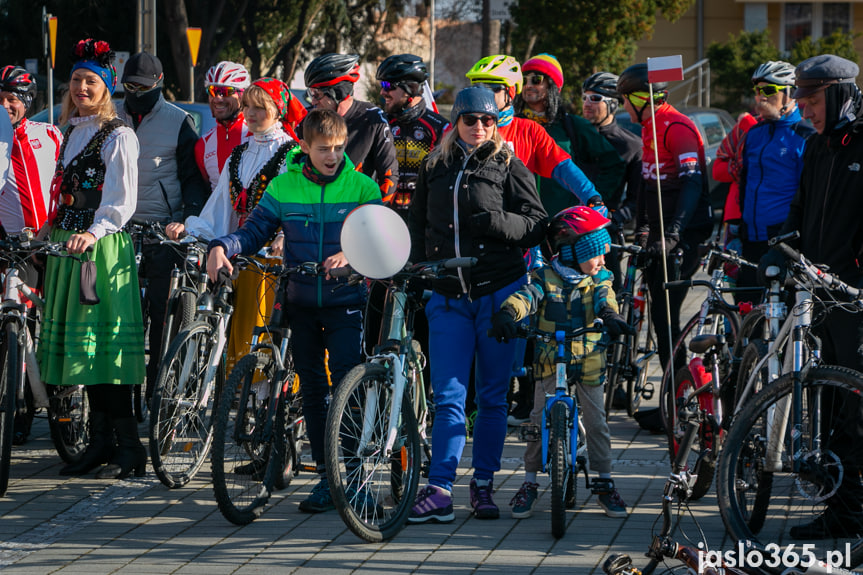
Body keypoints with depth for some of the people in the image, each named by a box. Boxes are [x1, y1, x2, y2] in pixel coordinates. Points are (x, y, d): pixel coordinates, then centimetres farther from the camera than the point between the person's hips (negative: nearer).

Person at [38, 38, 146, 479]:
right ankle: (100, 441, 13)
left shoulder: (118, 136, -7)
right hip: (69, 245, 8)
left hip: (103, 246, -8)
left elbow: (122, 201, -16)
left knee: (105, 344, -12)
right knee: (81, 344, 8)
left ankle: (128, 446, -11)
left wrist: (94, 232, -29)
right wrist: (48, 230, 17)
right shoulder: (72, 132, 18)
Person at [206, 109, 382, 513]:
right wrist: (222, 246, -16)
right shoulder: (284, 187, 4)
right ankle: (325, 476, 15)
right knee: (311, 388, 7)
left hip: (344, 301, -3)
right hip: (301, 301, 3)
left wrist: (350, 257, -27)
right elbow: (255, 230, 4)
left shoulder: (361, 187, -2)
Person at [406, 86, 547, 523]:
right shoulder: (434, 168, 12)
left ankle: (483, 484, 14)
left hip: (499, 291, -2)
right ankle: (439, 490, -6)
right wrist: (413, 262, 7)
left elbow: (537, 224, -4)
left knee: (492, 395, 5)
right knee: (448, 396, -4)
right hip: (448, 295, 2)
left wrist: (498, 222, -21)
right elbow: (417, 221, 22)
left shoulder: (508, 167, 1)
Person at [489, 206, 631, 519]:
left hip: (588, 363, 1)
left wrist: (611, 316, -41)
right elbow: (526, 297, -20)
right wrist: (507, 314, -42)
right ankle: (529, 483, 8)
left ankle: (605, 484, 15)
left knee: (596, 422, 3)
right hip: (550, 363, -1)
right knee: (539, 421, -3)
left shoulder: (598, 279, 2)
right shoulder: (545, 278, -3)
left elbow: (604, 299, -17)